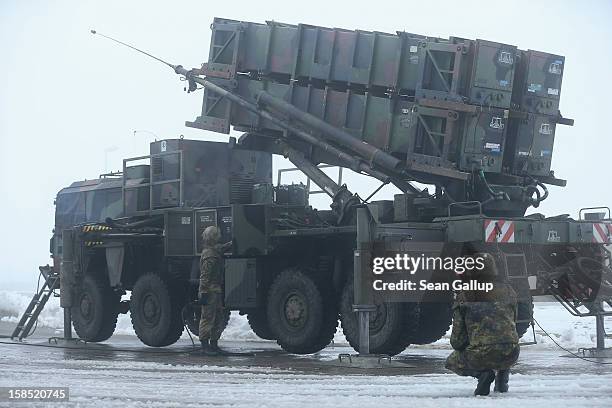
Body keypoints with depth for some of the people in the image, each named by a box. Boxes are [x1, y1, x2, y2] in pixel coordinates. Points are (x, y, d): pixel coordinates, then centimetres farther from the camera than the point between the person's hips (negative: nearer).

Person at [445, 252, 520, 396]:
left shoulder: (465, 295, 5)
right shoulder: (508, 290, 15)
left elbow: (457, 338, 5)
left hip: (481, 356, -4)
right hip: (510, 355, 4)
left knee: (452, 361, 27)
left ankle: (483, 373, -2)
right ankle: (503, 374, 12)